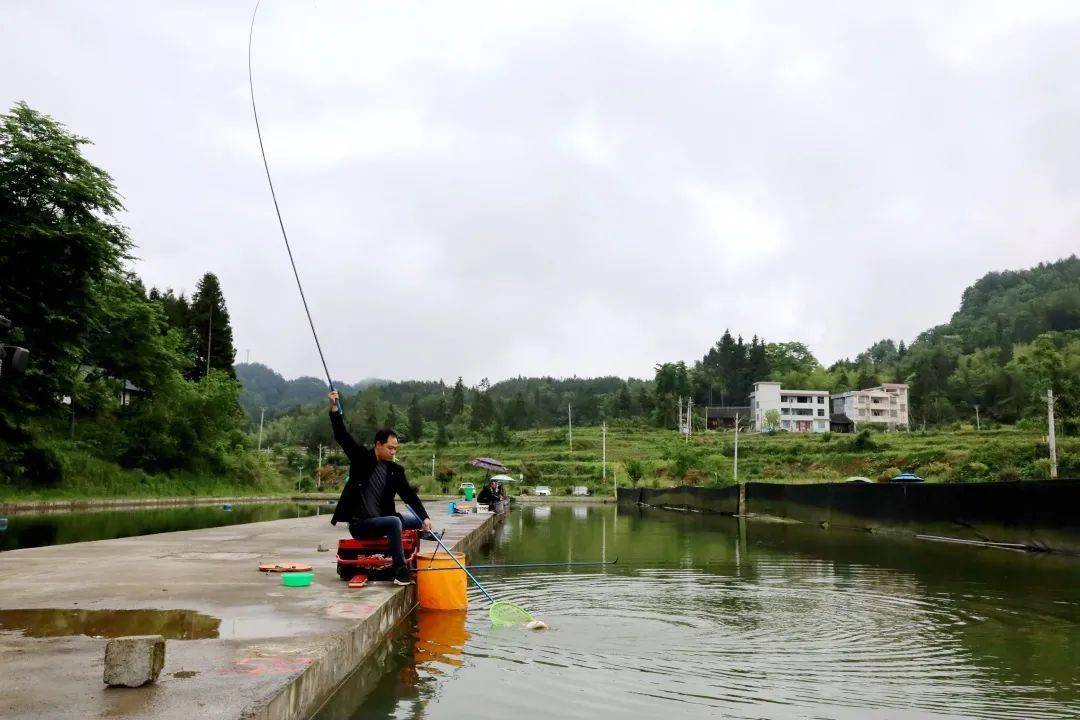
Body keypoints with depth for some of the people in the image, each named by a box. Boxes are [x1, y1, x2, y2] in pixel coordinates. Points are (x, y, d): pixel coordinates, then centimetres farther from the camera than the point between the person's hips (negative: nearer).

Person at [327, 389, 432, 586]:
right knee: (394, 522, -30)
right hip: (359, 524, -6)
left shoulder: (395, 470, 5)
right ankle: (400, 571, -28)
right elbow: (342, 436, -12)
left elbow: (409, 495, -1)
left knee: (416, 520, 0)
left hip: (380, 521, 6)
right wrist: (334, 408, -23)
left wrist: (424, 518, -15)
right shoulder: (362, 458, -4)